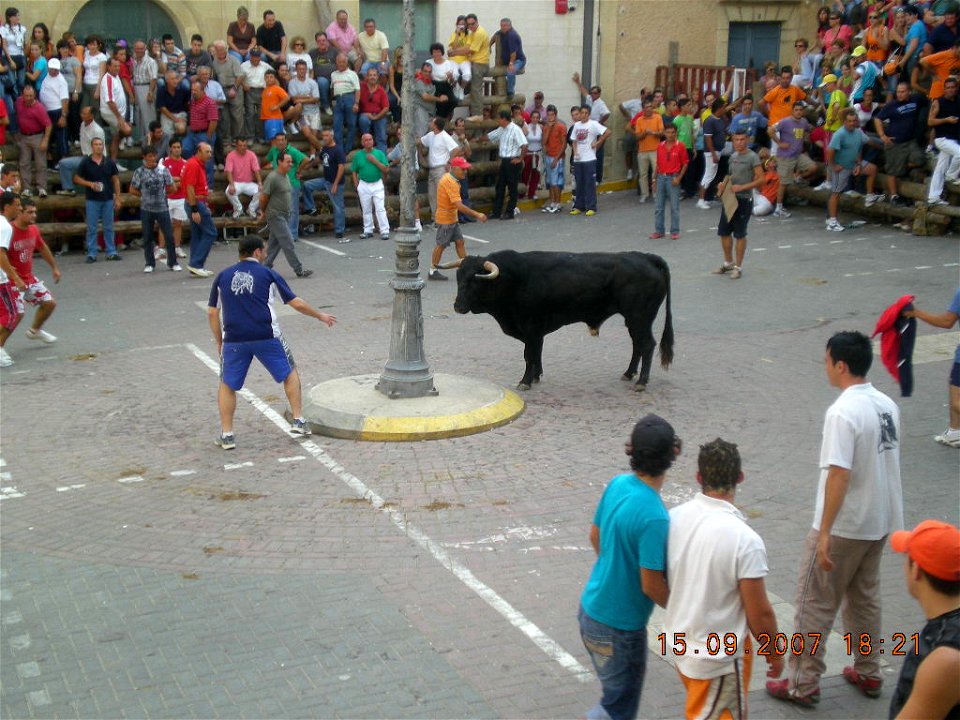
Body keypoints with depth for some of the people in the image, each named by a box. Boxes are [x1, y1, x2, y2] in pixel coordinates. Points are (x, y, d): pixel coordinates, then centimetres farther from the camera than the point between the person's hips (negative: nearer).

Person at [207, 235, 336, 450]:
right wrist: (320, 316, 23)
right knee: (290, 373, 19)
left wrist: (219, 342, 22)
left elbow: (212, 313, 12)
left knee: (227, 385, 15)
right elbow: (297, 304, 8)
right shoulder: (268, 275, 6)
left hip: (234, 339, 2)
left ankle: (226, 435, 9)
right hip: (266, 336, -1)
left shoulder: (223, 277, 12)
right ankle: (298, 421, 15)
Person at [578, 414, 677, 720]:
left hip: (592, 607, 8)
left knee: (616, 696, 27)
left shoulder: (618, 484, -6)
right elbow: (652, 586, -23)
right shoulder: (654, 517, -30)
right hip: (618, 626, -8)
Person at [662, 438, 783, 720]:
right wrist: (774, 653, -2)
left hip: (679, 643, 6)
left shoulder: (674, 518, -9)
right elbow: (759, 614, -19)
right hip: (720, 658, -6)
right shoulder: (745, 539, -27)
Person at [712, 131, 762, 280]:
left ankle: (738, 267, 10)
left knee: (740, 234, 0)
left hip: (744, 200, -7)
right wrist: (724, 184, 4)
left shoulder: (752, 157, -10)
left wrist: (742, 187, -21)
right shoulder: (733, 156, 11)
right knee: (724, 232, 10)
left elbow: (761, 179, -13)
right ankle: (728, 262, 27)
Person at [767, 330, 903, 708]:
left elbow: (839, 475, -26)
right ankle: (868, 673, 34)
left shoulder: (843, 412, -23)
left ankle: (803, 684, 12)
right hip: (880, 523, 8)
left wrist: (824, 533, -22)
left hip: (844, 528, -8)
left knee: (814, 604, 5)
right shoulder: (887, 405, 3)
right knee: (865, 597, 23)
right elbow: (885, 462, 11)